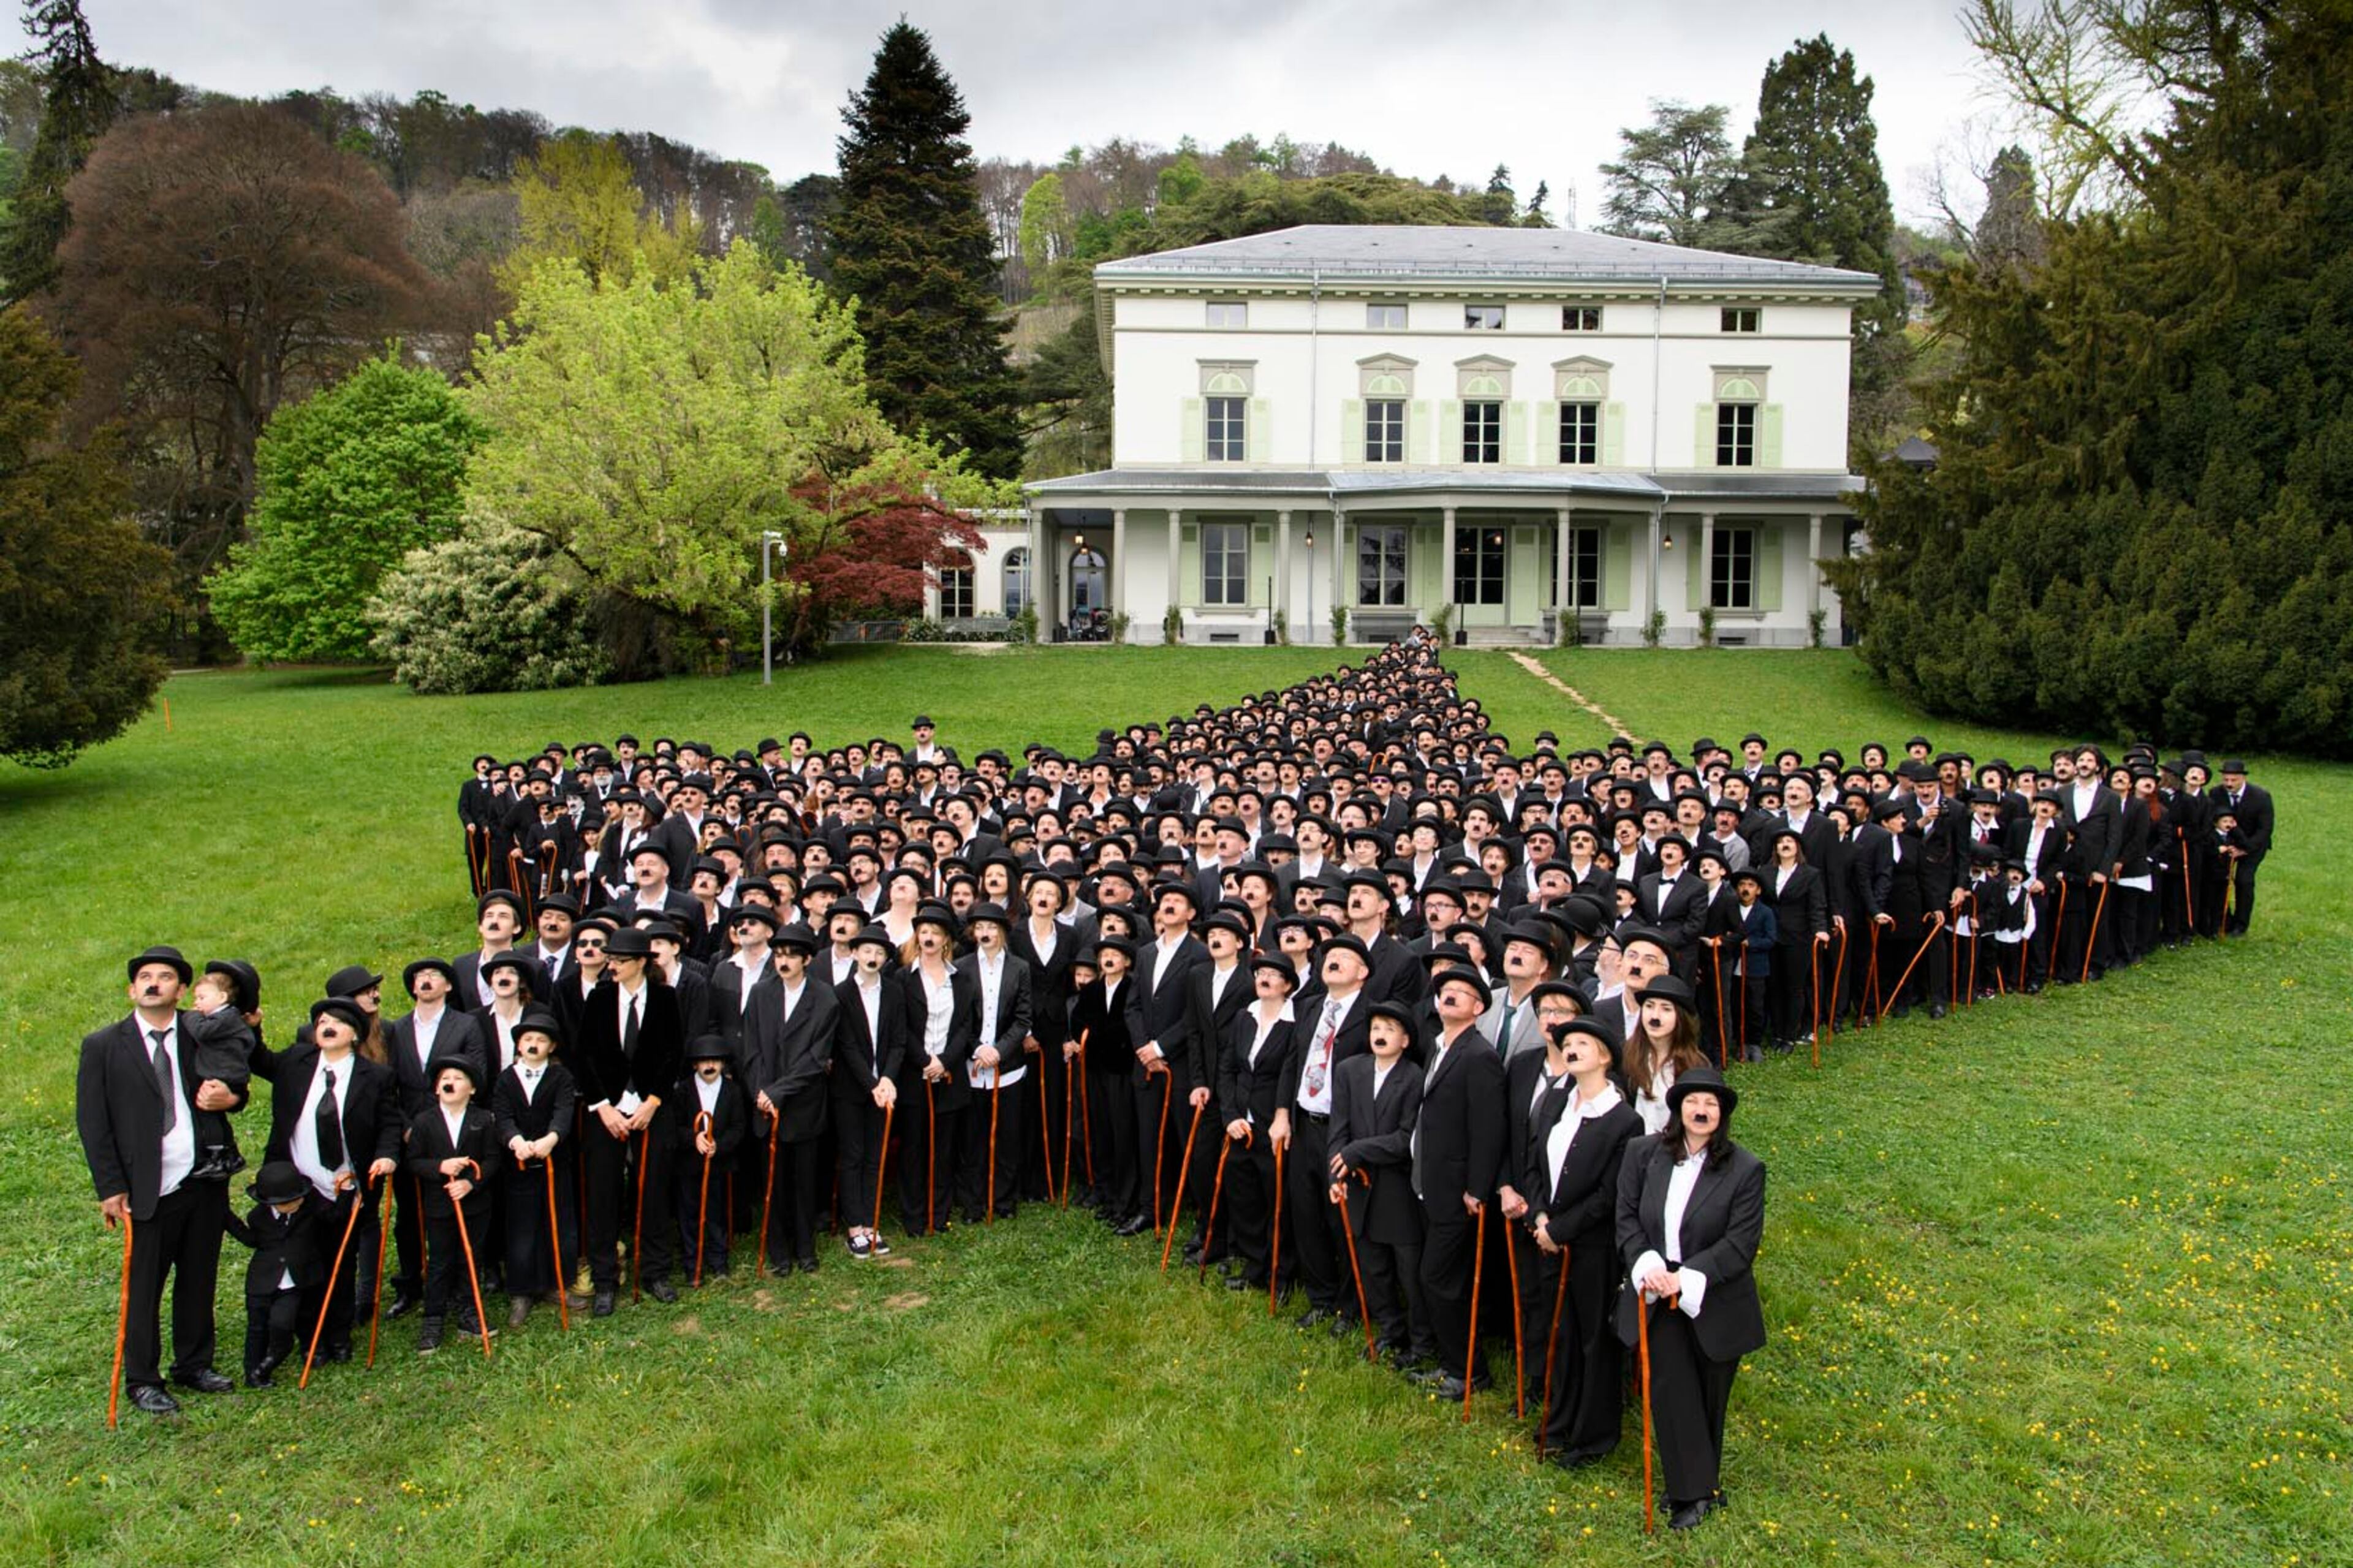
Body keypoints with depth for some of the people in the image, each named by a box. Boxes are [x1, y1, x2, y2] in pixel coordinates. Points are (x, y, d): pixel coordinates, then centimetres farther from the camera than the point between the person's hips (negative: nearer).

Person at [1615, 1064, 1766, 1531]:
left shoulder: (1745, 1169, -11)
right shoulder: (1644, 1155, -3)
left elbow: (1741, 1243, -13)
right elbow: (1627, 1216, 0)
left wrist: (1686, 1278, -21)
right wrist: (1646, 1264, -16)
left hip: (1714, 1304, -1)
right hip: (1658, 1298, 1)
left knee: (1708, 1399, 12)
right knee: (1670, 1388, -4)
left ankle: (1699, 1484, 30)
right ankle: (1696, 1491, 8)